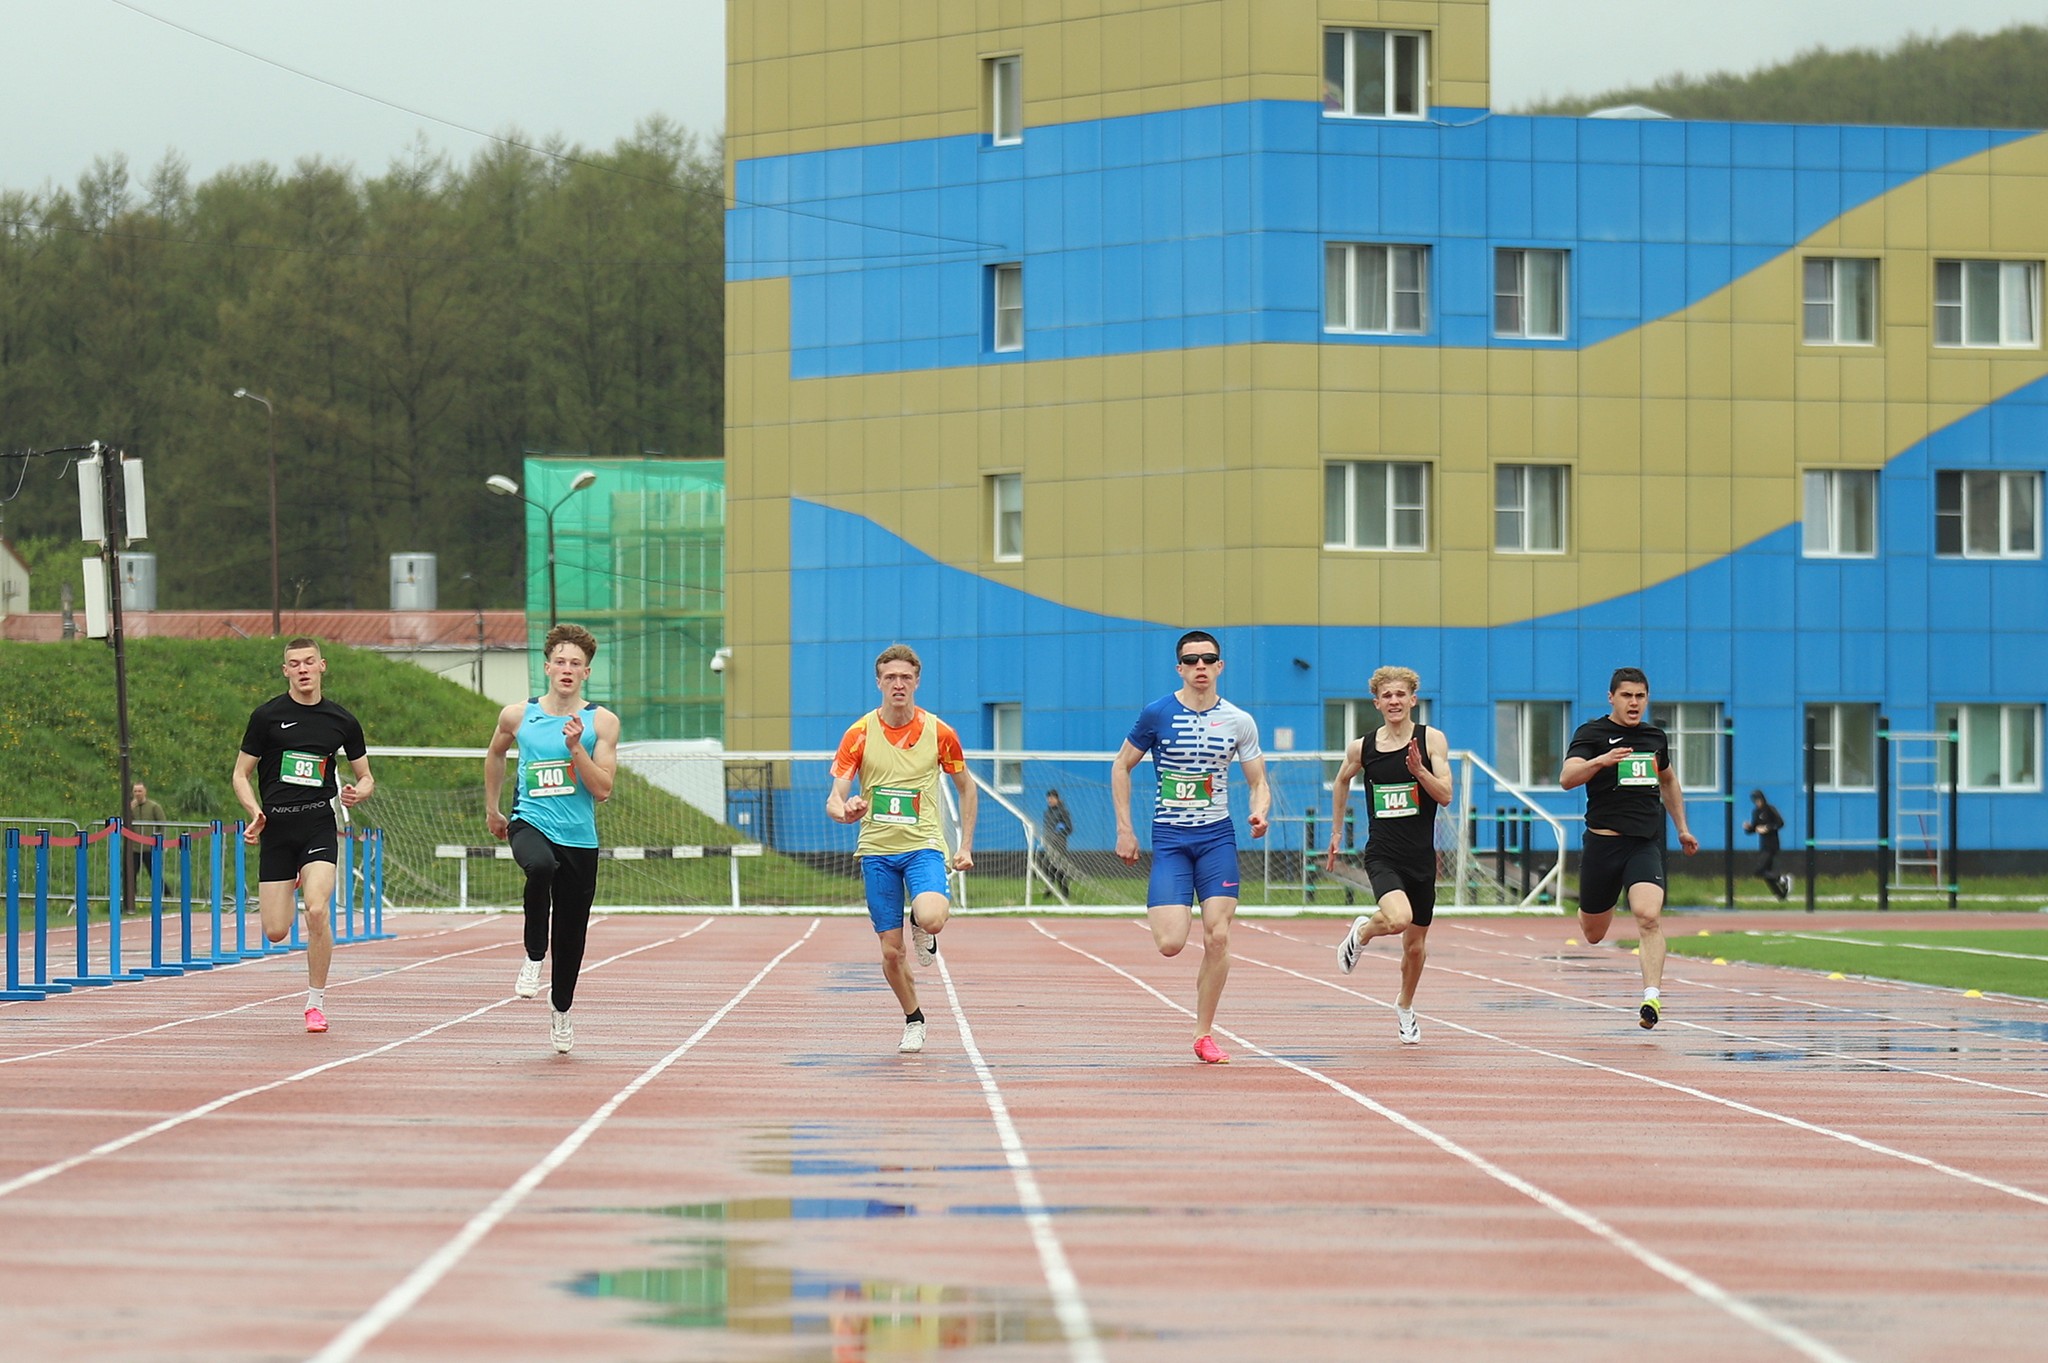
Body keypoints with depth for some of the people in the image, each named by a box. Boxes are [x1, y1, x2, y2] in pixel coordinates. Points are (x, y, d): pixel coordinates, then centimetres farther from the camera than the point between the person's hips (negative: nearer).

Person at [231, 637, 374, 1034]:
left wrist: (357, 793, -7)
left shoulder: (341, 721, 6)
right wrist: (255, 811, -12)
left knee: (316, 910, -23)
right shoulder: (267, 716, 1)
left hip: (319, 825, 0)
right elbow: (241, 774, 6)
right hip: (276, 826, 0)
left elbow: (366, 777, 17)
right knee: (276, 931, -2)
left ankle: (316, 1002, -6)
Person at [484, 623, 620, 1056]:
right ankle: (533, 957, -20)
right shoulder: (517, 715, 3)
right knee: (542, 867, -37)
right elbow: (495, 753, 25)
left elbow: (602, 789, -7)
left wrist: (576, 747, -18)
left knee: (571, 933, 7)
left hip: (579, 839, 1)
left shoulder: (601, 722, 0)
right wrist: (492, 808, 29)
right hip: (529, 824, -1)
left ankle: (561, 1009, 31)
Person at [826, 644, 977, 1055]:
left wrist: (966, 846, 7)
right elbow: (834, 799, -5)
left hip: (923, 844, -1)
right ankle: (913, 1021, 26)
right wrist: (844, 811, -30)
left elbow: (966, 787, 13)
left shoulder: (938, 732, -1)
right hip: (877, 851, 1)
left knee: (931, 918, -30)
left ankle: (921, 927, 8)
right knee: (891, 952, 1)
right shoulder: (859, 735, -2)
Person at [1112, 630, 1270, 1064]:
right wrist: (1124, 829, 0)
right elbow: (1121, 766, 6)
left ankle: (1204, 1034, 5)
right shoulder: (1156, 714, -4)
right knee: (1170, 944, -14)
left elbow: (1258, 782, 8)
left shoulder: (1239, 722, 2)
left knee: (1217, 936, -9)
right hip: (1169, 838, -2)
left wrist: (1260, 811, -15)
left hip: (1217, 837, 2)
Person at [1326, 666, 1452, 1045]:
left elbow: (1445, 796, -9)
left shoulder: (1431, 739, -4)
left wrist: (1419, 770, -25)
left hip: (1421, 856, 1)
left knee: (1415, 944, 11)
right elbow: (1342, 781, 21)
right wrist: (1336, 833, 23)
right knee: (1398, 918, -29)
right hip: (1382, 854, -1)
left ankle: (1405, 1007, 38)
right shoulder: (1362, 747, 0)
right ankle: (1361, 933, 6)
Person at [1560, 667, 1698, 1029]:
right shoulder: (1592, 733, -2)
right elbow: (1567, 778, -19)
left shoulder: (1655, 737, 12)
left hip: (1645, 843, 2)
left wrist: (1682, 828, 31)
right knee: (1593, 933, 12)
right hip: (1603, 842, -2)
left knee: (1648, 916, -22)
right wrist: (1600, 761, -36)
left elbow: (1668, 781, 32)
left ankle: (1652, 996, -26)